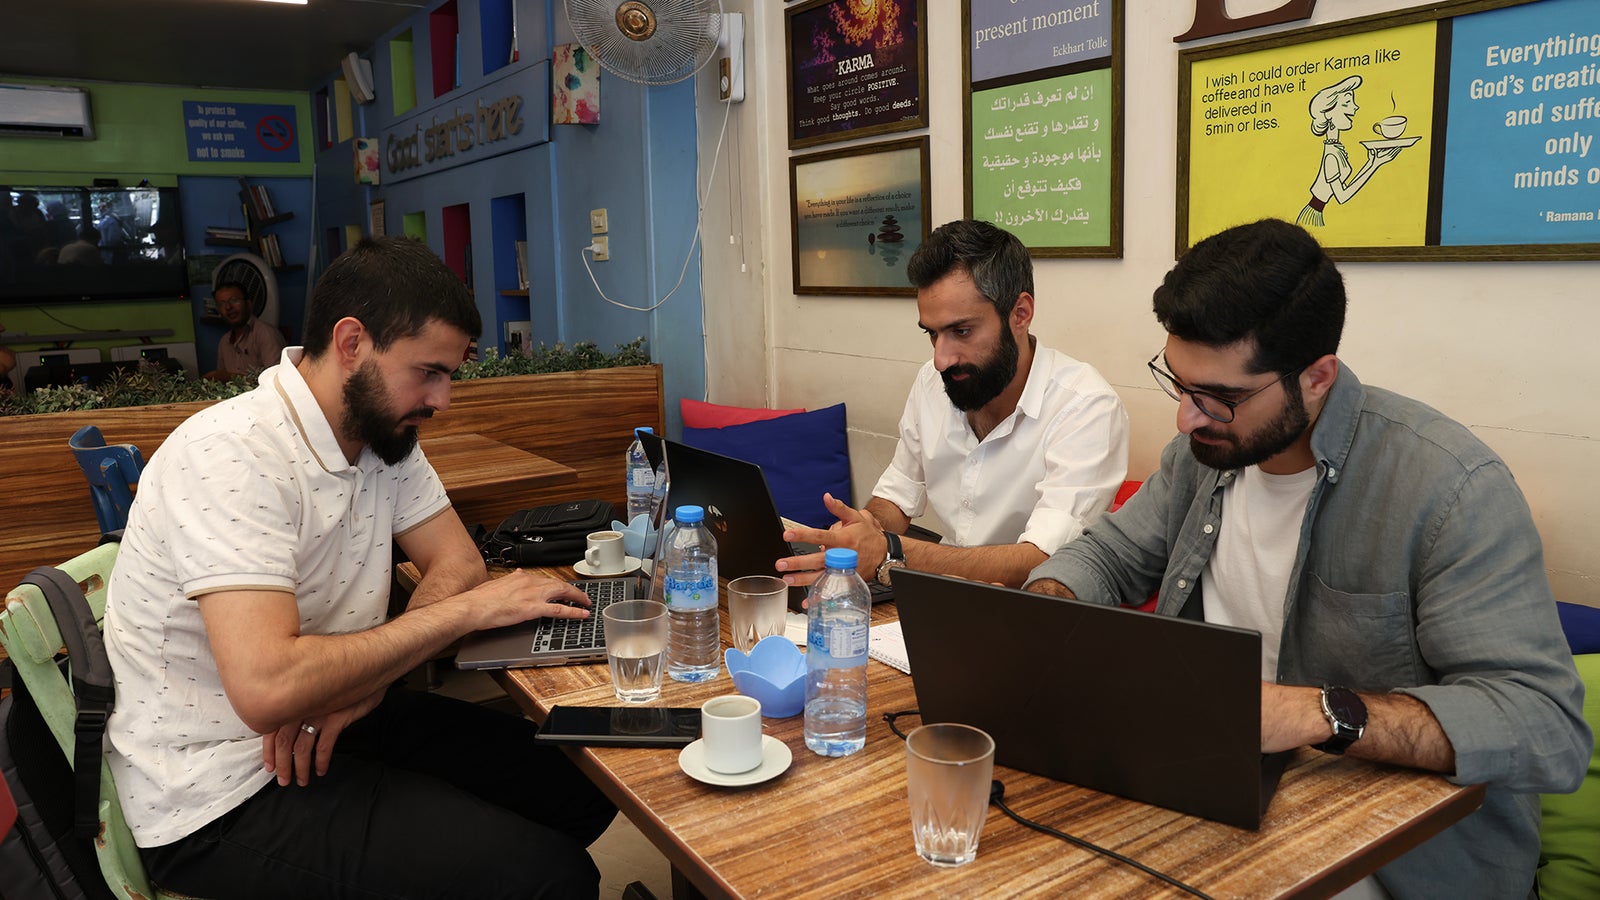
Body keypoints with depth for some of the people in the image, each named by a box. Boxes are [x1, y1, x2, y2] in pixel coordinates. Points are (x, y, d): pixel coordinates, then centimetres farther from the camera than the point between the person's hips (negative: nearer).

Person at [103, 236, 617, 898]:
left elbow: (457, 561, 2)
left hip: (328, 719, 8)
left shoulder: (382, 431, 1)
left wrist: (358, 680, -16)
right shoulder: (232, 456, -25)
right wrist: (469, 608, -26)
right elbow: (267, 689, -34)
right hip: (223, 795, -8)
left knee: (585, 787, 1)